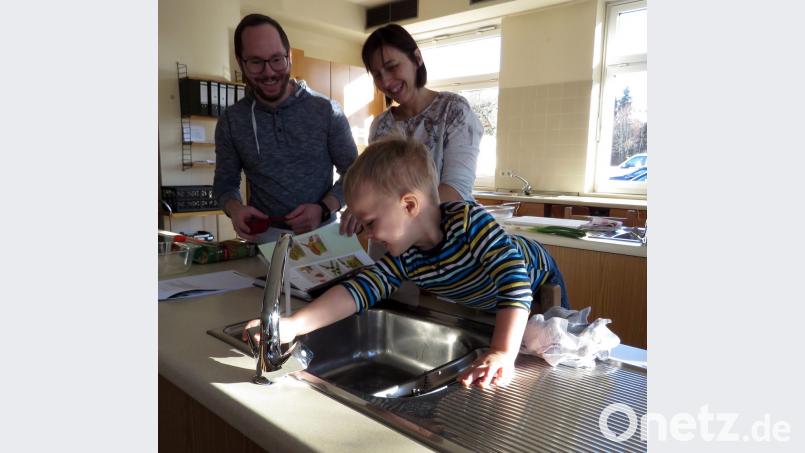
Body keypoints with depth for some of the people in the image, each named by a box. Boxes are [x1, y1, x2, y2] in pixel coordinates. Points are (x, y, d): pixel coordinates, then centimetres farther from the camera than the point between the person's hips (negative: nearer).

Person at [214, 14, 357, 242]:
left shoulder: (327, 111, -4)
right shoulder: (230, 122, 1)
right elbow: (225, 182, 10)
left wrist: (323, 209, -14)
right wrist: (235, 208, -11)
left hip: (322, 230, -1)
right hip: (265, 237, 1)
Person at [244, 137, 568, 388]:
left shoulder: (470, 220, -42)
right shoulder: (405, 259, -24)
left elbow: (515, 278, -49)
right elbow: (360, 289, -31)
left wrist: (503, 354, -59)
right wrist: (292, 325, -43)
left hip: (537, 286, -4)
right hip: (482, 311, 5)